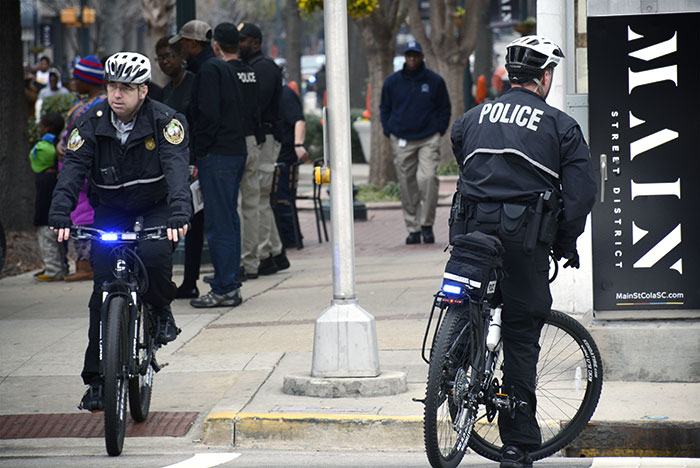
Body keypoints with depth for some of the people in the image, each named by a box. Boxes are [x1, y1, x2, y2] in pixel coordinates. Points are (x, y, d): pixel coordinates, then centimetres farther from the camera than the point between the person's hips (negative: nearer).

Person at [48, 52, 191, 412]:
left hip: (156, 209, -2)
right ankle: (97, 379, 0)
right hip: (111, 212, 2)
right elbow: (73, 167, -19)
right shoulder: (92, 123, -10)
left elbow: (177, 167, -30)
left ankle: (161, 310, -1)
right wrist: (60, 215, -36)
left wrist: (179, 215, -47)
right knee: (104, 291, -6)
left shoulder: (165, 121, -17)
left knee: (155, 254, -33)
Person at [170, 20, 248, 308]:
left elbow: (208, 116, -19)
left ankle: (224, 290, -8)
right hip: (235, 152, 10)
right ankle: (230, 286, 15)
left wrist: (199, 154, -12)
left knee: (218, 224, -8)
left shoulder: (208, 71, -12)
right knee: (228, 221, 12)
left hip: (216, 155, -10)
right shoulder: (223, 68, 19)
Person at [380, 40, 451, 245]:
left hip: (428, 139, -2)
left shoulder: (435, 81, 4)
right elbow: (384, 109, 17)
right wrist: (389, 132, 6)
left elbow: (444, 108, 13)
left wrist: (439, 131, 3)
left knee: (428, 178, -18)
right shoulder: (392, 82, 7)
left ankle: (427, 224, -8)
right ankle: (413, 228, 12)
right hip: (402, 142, 2)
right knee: (407, 186, 3)